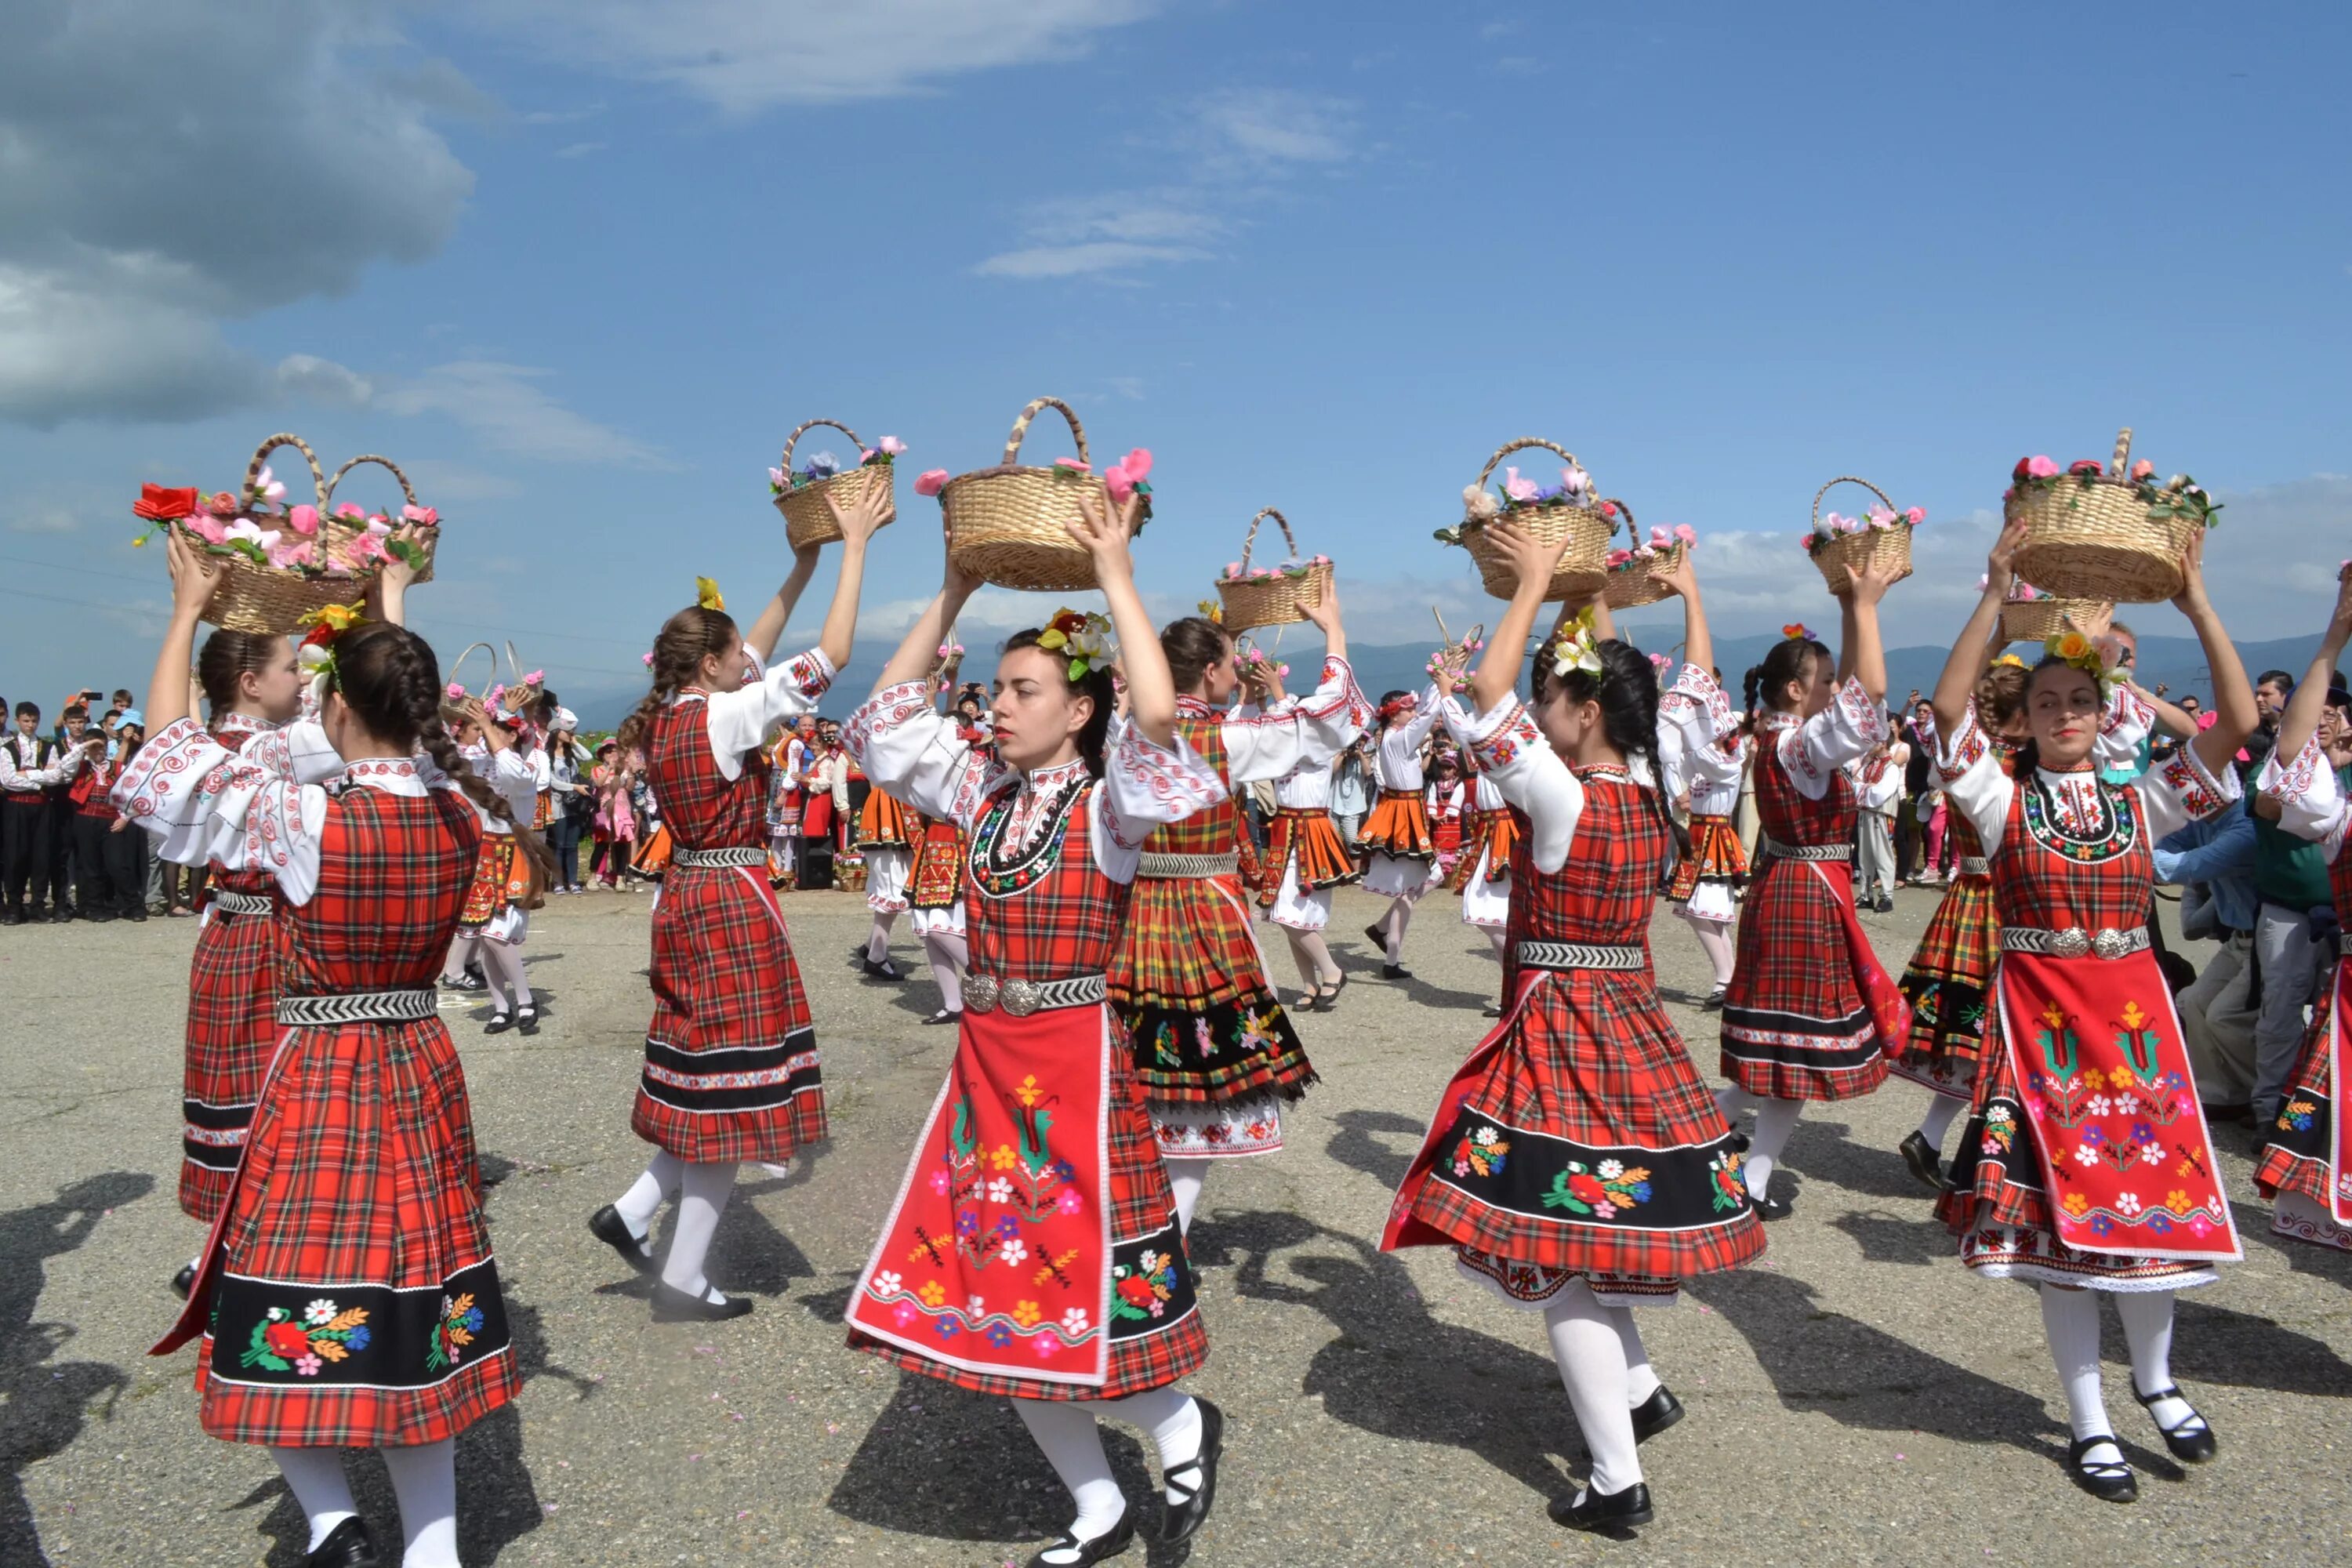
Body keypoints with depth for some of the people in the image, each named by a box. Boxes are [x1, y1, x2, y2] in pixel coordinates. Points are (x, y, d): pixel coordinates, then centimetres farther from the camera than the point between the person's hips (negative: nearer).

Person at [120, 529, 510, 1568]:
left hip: (318, 1078, -5)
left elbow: (165, 760, -5)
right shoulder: (460, 813, -4)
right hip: (422, 1073, 5)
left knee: (292, 1305, 8)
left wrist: (186, 611, 4)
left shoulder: (303, 815, -18)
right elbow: (405, 729, 17)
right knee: (413, 1301, 12)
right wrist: (383, 618, 29)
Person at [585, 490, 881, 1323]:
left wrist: (803, 567, 25)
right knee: (729, 1086, -1)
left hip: (688, 899, 9)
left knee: (710, 1080, 20)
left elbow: (752, 658, 23)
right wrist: (855, 547, -9)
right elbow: (829, 657, -17)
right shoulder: (723, 717, -15)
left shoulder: (668, 717, 9)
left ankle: (634, 1213, 20)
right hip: (733, 904, -9)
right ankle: (682, 1283, 6)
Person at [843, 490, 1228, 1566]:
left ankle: (1183, 1429, 30)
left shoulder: (1109, 802, -9)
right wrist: (952, 595, 5)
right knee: (995, 1286, 11)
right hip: (986, 1063, 6)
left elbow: (1159, 718, -29)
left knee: (1083, 1285, -2)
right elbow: (885, 720, 9)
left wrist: (1117, 577, -22)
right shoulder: (983, 793, 7)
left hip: (1077, 1064, -6)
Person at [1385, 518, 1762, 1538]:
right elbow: (1695, 691, 17)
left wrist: (1535, 583, -9)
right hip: (1633, 1022, 8)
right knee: (1591, 1235, 25)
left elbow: (1489, 691, -19)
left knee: (1557, 1258, -1)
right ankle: (1638, 1389, 34)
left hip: (1559, 1030, -8)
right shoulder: (1656, 792, 1)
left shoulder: (1563, 800, -19)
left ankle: (1618, 1484, 5)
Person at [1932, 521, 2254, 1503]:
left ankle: (2154, 1377, 35)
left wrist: (2196, 603, -10)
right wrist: (1996, 594, -19)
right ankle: (2089, 1422, 17)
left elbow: (2238, 723, -6)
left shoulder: (2143, 802, 6)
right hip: (2039, 1016, -2)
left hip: (2133, 1013, 2)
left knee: (2150, 1191, 8)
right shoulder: (2004, 802, 0)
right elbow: (1949, 708, -16)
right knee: (2053, 1212, 2)